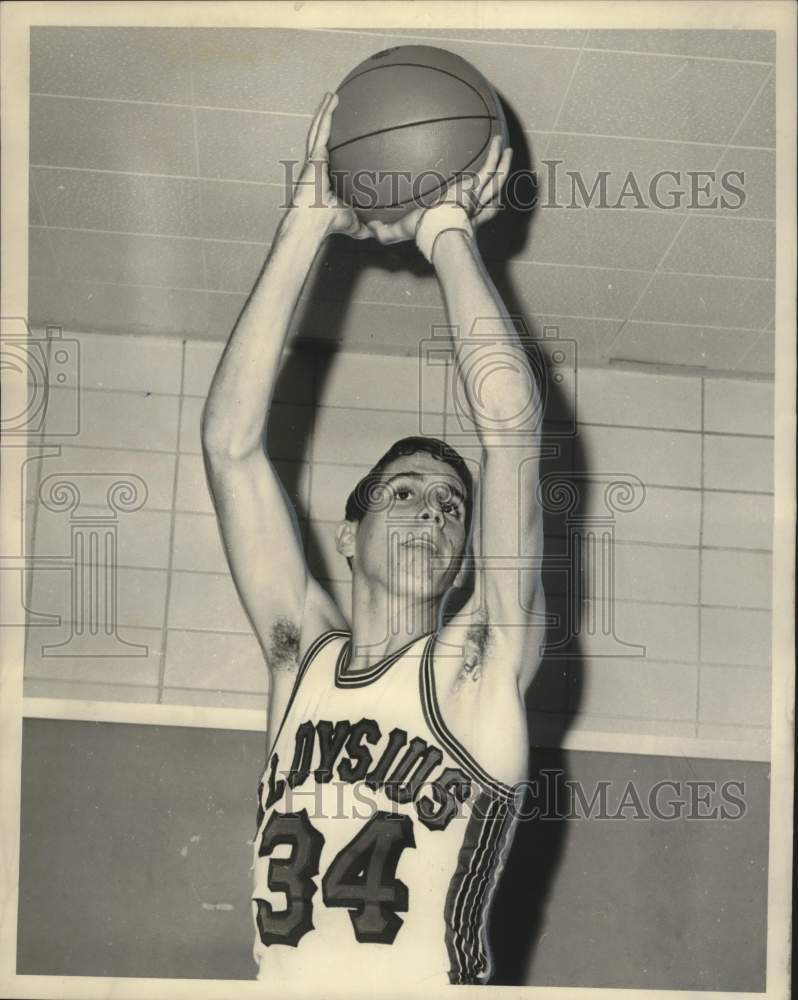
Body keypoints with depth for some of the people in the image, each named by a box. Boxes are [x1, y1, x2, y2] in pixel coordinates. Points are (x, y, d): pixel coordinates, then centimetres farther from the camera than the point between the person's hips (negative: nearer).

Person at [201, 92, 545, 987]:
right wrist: (309, 222, 4)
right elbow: (229, 439, 5)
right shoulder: (302, 654, 11)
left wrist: (446, 234, 2)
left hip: (435, 981, -1)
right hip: (280, 980, 1)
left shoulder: (475, 667, 3)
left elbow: (509, 424, -5)